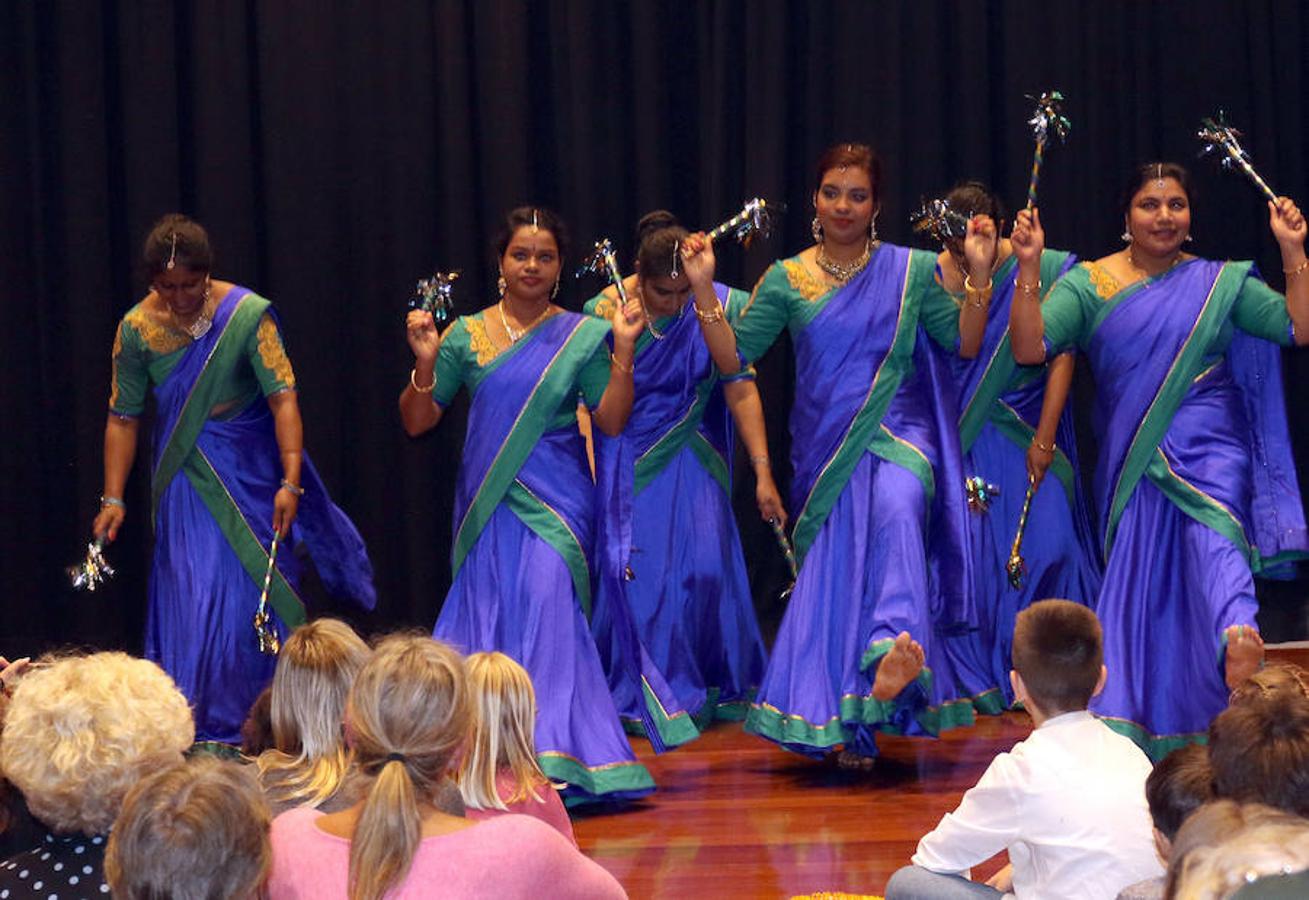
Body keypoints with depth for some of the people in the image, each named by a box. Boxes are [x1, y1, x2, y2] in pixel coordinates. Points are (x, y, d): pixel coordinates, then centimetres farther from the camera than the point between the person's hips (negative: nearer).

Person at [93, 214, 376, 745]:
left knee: (259, 590, 2)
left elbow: (283, 397, -20)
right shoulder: (136, 328, -6)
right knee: (194, 595, -5)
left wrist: (291, 482, -29)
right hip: (189, 478, 1)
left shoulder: (247, 314, -15)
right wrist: (113, 498, -6)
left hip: (254, 472, -1)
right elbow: (123, 418, 0)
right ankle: (201, 727, 3)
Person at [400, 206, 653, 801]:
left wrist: (623, 351, -9)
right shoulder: (466, 335, 6)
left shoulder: (583, 335, 4)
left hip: (556, 503, -1)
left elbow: (611, 421, 0)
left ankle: (554, 756, -9)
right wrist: (427, 362, -11)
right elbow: (417, 421, 5)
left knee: (548, 609, -14)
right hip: (488, 505, 1)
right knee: (487, 615, -2)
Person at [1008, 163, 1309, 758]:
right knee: (1137, 578, -2)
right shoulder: (1089, 284, 6)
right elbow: (1028, 347, -6)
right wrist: (1029, 267, -16)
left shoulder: (1223, 282, 9)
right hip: (1133, 464, 1)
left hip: (1211, 451, -1)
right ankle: (1121, 724, 5)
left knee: (1212, 537, -28)